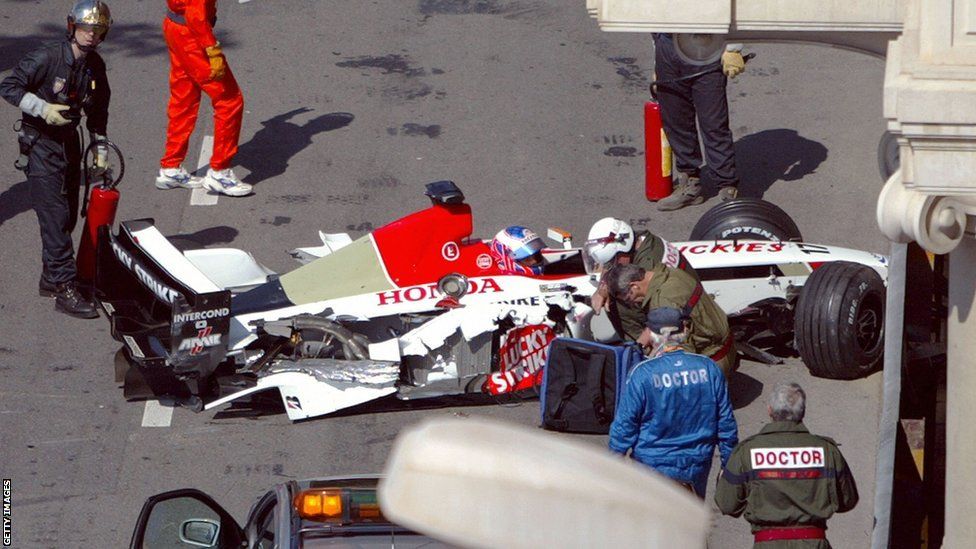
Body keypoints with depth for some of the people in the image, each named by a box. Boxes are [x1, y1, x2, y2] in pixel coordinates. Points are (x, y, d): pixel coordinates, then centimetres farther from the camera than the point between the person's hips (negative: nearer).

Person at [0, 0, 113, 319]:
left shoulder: (95, 66, 4)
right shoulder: (46, 58, -18)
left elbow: (98, 111, 17)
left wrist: (101, 151, 16)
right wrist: (43, 108, -26)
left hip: (69, 141, 7)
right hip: (40, 142, -7)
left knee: (69, 217, 11)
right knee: (54, 216, -12)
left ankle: (50, 280, 25)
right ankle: (66, 291, -14)